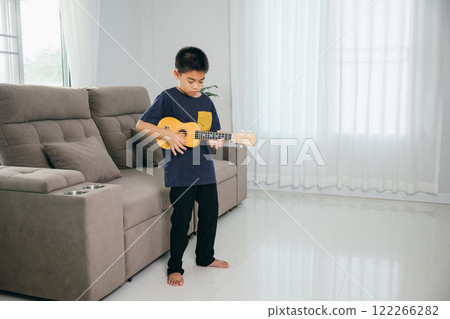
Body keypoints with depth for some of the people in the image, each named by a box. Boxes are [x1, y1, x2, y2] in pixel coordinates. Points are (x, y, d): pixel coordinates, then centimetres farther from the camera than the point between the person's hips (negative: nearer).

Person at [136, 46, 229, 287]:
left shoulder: (206, 102, 9)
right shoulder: (167, 98, -7)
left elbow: (215, 133, 13)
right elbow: (141, 125, -9)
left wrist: (217, 141, -10)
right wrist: (169, 135, -19)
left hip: (205, 169, 6)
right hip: (180, 171, -6)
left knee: (210, 213, 14)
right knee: (181, 219, 0)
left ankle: (205, 257, 35)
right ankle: (175, 267, 17)